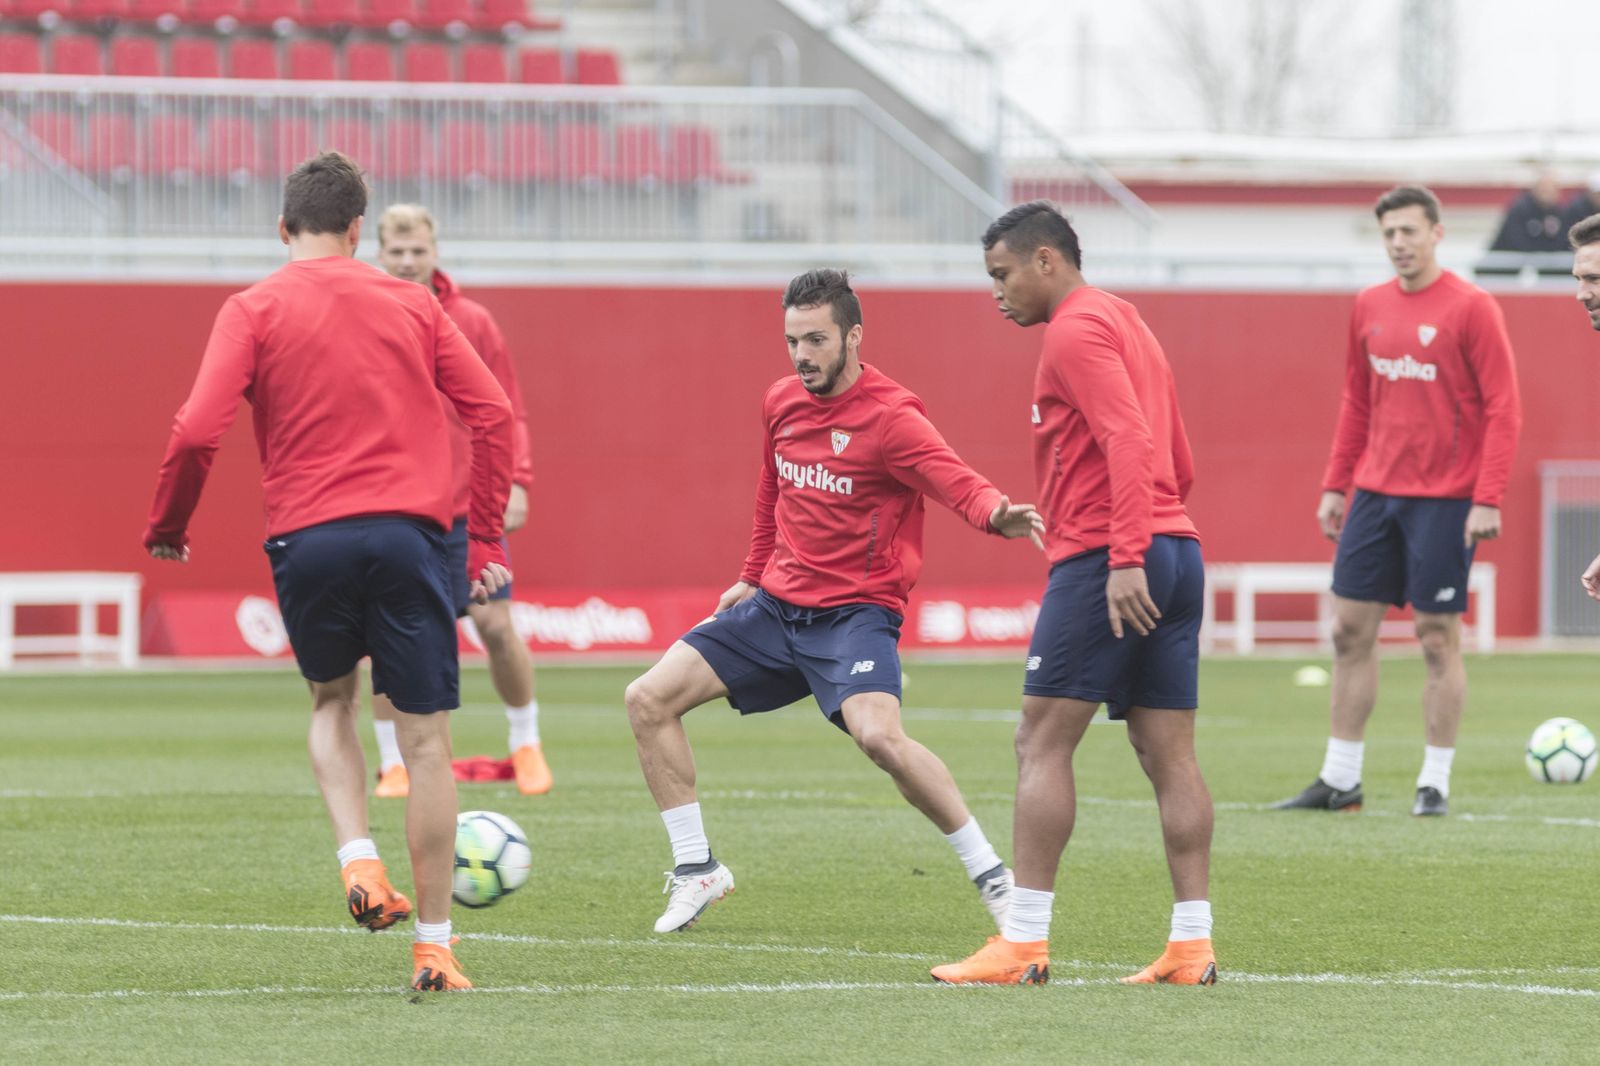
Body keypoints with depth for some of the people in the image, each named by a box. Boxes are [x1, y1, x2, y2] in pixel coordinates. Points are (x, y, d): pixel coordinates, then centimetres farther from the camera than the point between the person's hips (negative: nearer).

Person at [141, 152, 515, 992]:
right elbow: (491, 412, 5)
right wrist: (486, 540, 9)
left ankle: (358, 860, 3)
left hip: (307, 541, 0)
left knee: (331, 703, 26)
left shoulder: (254, 310, 3)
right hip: (407, 535, 0)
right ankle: (433, 948, 3)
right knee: (425, 739, 4)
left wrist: (166, 527, 8)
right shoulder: (410, 305, 10)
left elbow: (197, 431, -7)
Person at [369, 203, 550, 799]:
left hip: (467, 506, 0)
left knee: (495, 623, -4)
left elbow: (506, 410, 5)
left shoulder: (472, 324, 3)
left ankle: (525, 745, 16)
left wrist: (516, 480, -7)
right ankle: (393, 765, 8)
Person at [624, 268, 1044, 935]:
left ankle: (991, 875, -17)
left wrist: (995, 513, -52)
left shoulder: (890, 417, -16)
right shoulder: (781, 404, 6)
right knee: (649, 700, 0)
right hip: (776, 603, 7)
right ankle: (695, 870, 12)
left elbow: (958, 483, -30)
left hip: (855, 611, -7)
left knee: (878, 735, -32)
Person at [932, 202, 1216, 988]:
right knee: (1168, 754, 6)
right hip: (1178, 551, 9)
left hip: (1107, 562, -9)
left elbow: (1129, 441, -21)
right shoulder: (1127, 323, 23)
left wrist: (1126, 556, -26)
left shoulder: (1077, 331, -7)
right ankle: (1192, 945, 2)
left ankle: (1023, 944, -9)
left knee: (1041, 745, -6)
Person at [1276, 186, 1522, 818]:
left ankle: (1435, 783, 5)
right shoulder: (1370, 307, 10)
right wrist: (1335, 485, 13)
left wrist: (1488, 500, -16)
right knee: (1350, 630, 5)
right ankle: (1340, 782, 11)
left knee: (1438, 637, -2)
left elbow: (1503, 410, -10)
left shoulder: (1471, 309, -8)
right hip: (1375, 492, 6)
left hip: (1443, 499, -6)